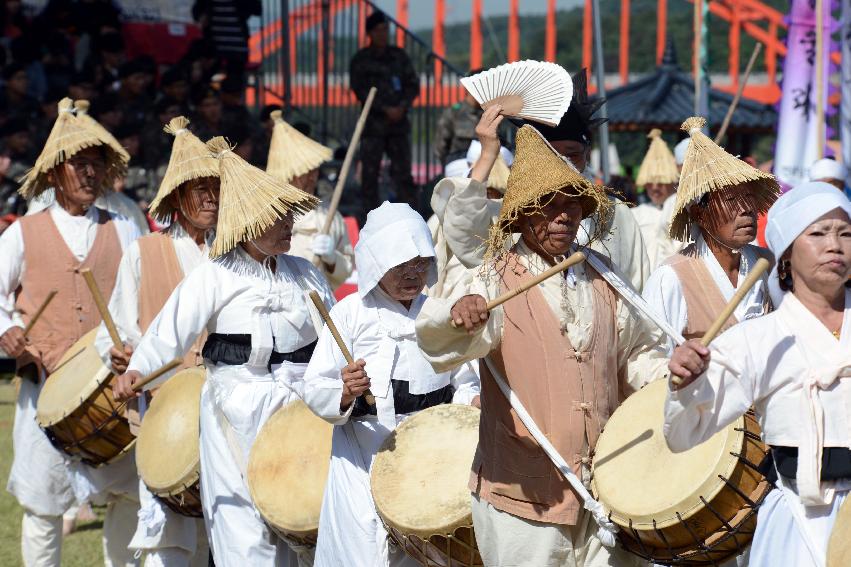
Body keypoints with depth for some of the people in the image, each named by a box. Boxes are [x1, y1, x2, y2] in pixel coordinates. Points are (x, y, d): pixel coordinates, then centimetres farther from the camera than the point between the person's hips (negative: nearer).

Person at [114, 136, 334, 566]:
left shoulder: (303, 273, 11)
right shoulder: (215, 278, -5)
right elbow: (172, 330, -13)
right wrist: (138, 370, -28)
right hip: (239, 413, -5)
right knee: (246, 527, -5)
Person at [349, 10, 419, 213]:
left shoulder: (399, 56, 12)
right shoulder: (360, 60, 2)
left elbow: (413, 85, 11)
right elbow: (360, 91, -6)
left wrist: (402, 106, -7)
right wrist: (386, 109, -14)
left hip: (399, 123, 2)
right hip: (373, 124, -2)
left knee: (403, 171, -2)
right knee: (370, 173, -3)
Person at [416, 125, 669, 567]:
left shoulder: (601, 277, 10)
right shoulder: (497, 281, -5)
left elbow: (635, 352, 22)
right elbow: (438, 342, -23)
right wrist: (458, 314, -46)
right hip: (525, 495, -4)